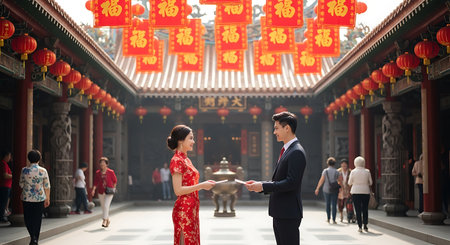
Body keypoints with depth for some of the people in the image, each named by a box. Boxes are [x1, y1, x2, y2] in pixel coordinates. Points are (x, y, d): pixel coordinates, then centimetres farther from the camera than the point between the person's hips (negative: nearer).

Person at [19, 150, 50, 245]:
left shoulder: (24, 170, -7)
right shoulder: (43, 171, -7)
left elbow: (21, 184, 4)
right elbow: (47, 187, -3)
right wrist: (47, 199, 6)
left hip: (26, 198, 0)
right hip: (40, 198, 0)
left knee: (28, 219, 11)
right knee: (37, 219, 11)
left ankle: (33, 236, -10)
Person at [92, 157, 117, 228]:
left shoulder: (111, 172, -6)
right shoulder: (97, 173, 2)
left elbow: (115, 181, 6)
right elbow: (96, 182, 3)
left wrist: (113, 189, 3)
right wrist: (93, 189, -11)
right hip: (101, 192, 4)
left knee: (106, 206, -18)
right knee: (103, 207, 11)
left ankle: (104, 221, -15)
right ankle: (108, 220, 29)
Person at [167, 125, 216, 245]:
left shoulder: (186, 159, 16)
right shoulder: (177, 160, -12)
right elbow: (178, 190, -18)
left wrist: (204, 185, 7)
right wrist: (201, 186, -15)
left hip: (192, 209, 9)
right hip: (184, 210, -9)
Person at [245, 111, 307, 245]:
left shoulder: (296, 152, -16)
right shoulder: (286, 150, 16)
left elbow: (291, 182, -23)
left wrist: (263, 186, -19)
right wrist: (259, 184, 7)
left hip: (289, 214, -10)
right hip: (280, 213, 10)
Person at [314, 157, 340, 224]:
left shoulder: (325, 171, -4)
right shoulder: (336, 172, -2)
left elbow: (321, 180, -6)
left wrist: (317, 188, 1)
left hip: (326, 190, 0)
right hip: (334, 190, 0)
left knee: (327, 204, 16)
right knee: (334, 205, 3)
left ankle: (328, 218, 18)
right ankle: (334, 220, -1)